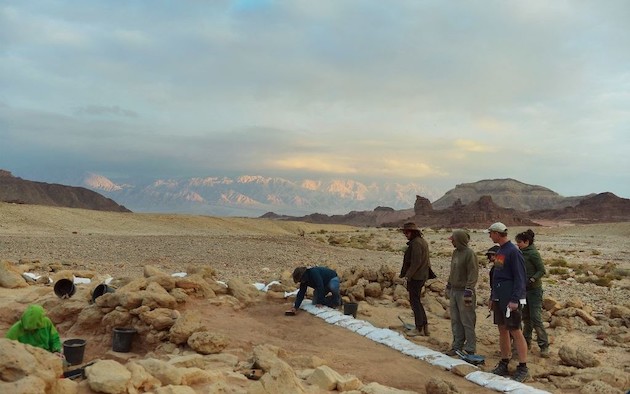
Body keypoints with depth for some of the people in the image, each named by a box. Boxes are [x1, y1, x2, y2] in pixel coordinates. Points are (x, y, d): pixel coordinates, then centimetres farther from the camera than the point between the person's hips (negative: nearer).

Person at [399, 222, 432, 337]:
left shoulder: (416, 243, -17)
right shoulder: (422, 241, 14)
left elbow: (416, 262, -24)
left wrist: (408, 274, -17)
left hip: (415, 277, -10)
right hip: (422, 275, 10)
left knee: (414, 301, -1)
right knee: (416, 301, 16)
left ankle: (419, 328, 5)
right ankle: (424, 325, 20)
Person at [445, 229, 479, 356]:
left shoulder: (469, 254, -14)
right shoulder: (455, 252, 12)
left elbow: (473, 274, -18)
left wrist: (468, 292, -21)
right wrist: (449, 286, 21)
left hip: (464, 292, -9)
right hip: (454, 291, 9)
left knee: (467, 322, 0)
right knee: (455, 321, 13)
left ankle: (470, 349, 8)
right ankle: (457, 346, 22)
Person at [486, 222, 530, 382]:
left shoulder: (513, 251, -14)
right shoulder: (499, 251, 13)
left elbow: (520, 277, -16)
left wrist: (515, 300, -21)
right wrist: (492, 296, 20)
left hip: (510, 299, -9)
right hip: (498, 297, 9)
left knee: (515, 331, -5)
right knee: (502, 330, 13)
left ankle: (523, 368, 3)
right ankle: (504, 364, 21)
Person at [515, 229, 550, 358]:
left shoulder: (533, 254, -14)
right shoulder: (521, 253, 10)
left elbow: (542, 271, -16)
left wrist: (532, 279, -26)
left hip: (534, 290, -8)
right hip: (523, 289, 8)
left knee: (536, 318, -9)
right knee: (526, 317, 13)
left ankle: (544, 346, -3)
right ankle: (527, 342, 23)